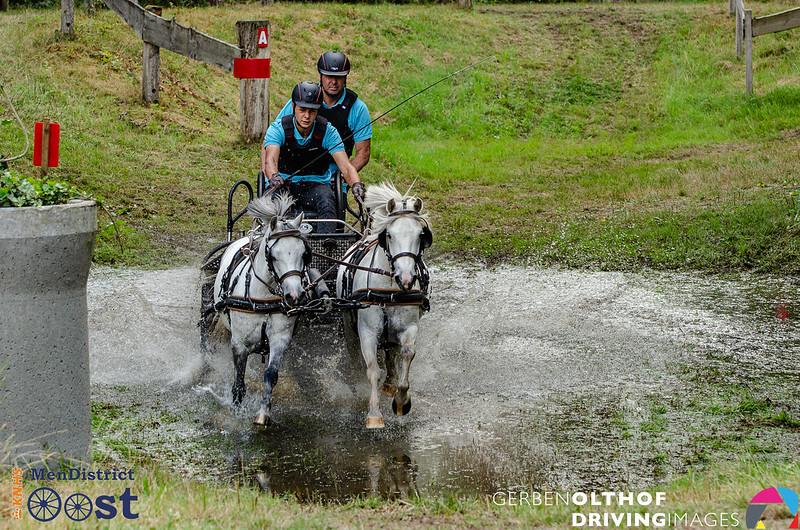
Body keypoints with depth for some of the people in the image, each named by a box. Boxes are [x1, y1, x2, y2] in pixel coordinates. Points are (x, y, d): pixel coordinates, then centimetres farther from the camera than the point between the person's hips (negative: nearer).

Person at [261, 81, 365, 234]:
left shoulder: (327, 131, -6)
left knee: (327, 203, -34)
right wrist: (274, 177, -50)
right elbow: (270, 159, -25)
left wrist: (356, 184, -37)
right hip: (285, 183, 0)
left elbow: (345, 165, -14)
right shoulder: (278, 128, -8)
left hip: (316, 184, 0)